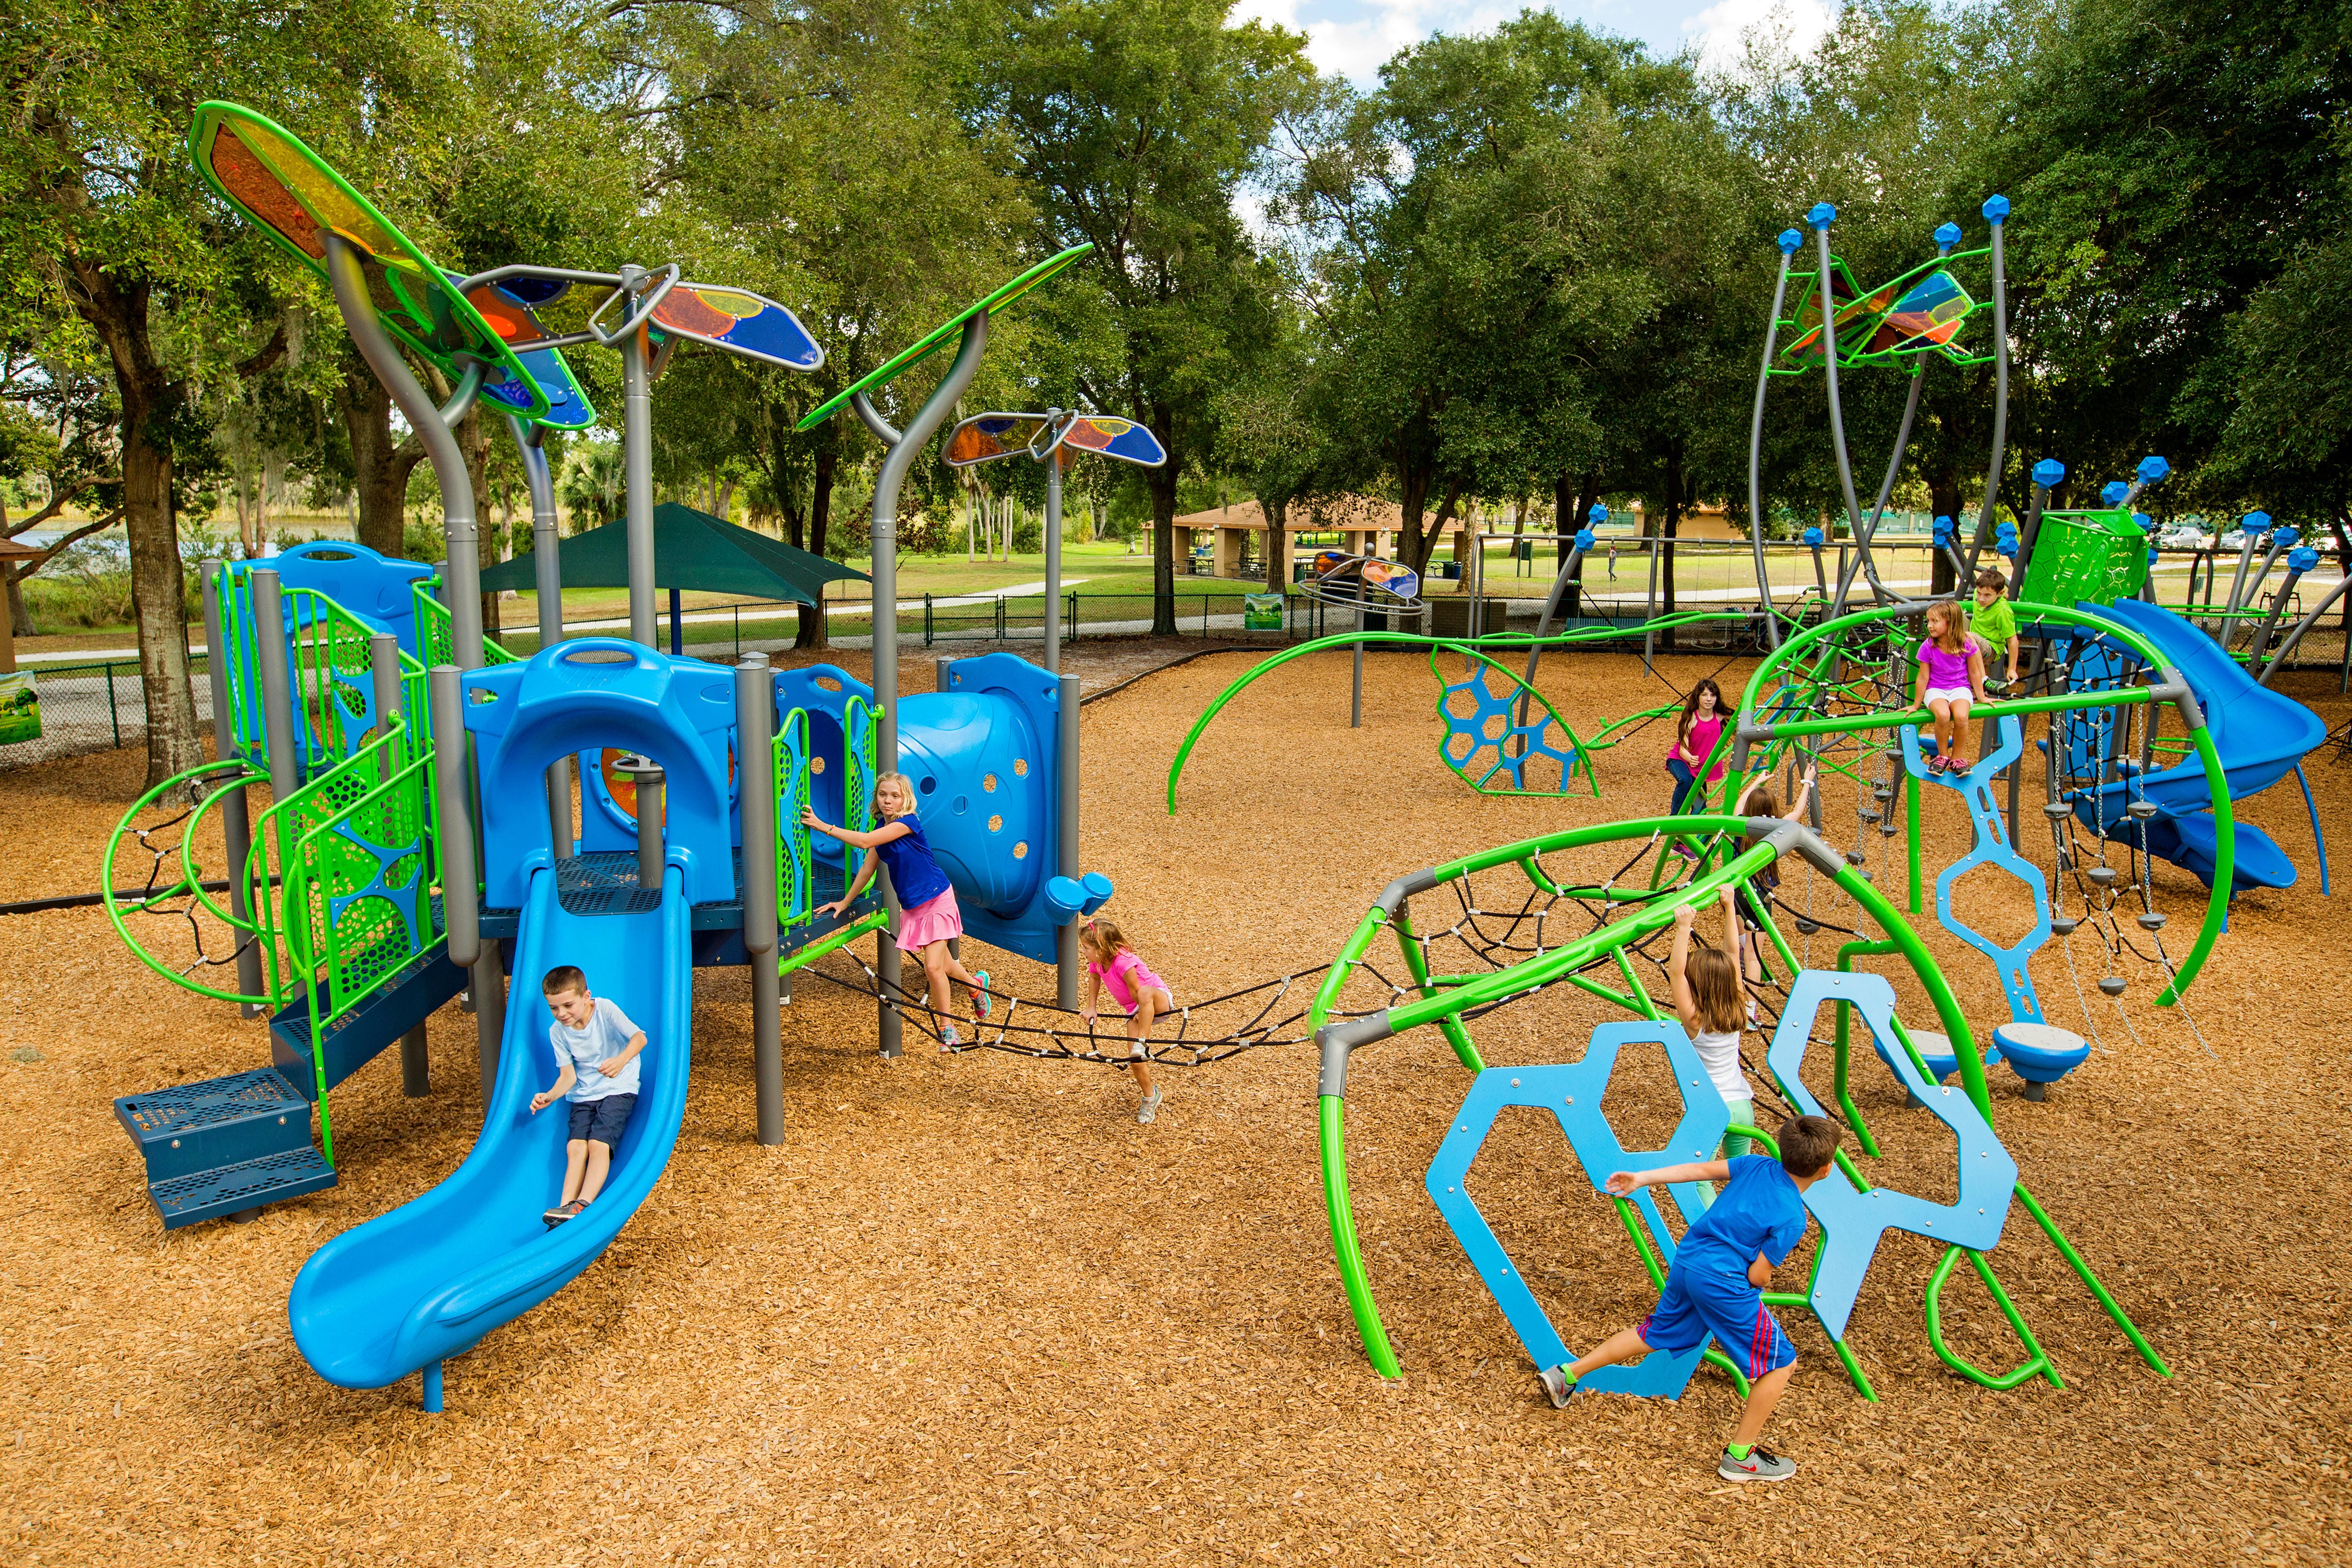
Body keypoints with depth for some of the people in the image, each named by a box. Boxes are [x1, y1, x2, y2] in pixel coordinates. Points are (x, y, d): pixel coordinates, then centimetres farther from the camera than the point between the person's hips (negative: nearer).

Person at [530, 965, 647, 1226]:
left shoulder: (605, 1009, -14)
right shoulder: (557, 1032, 0)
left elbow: (639, 1037, -28)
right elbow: (568, 1075, 0)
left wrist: (621, 1060, -49)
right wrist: (550, 1096, -21)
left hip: (618, 1089, -4)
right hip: (583, 1095, 4)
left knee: (599, 1143, -23)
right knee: (575, 1146, -17)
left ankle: (583, 1205, -32)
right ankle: (566, 1208, -27)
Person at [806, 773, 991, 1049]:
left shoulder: (909, 822, -20)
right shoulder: (883, 827, 4)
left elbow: (865, 841, -31)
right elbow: (868, 868, 12)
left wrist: (824, 827, -29)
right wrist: (845, 902, 12)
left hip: (936, 901, -8)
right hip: (912, 906, 8)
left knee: (933, 967, -11)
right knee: (941, 964, 17)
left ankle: (947, 1029, 6)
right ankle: (975, 984, 46)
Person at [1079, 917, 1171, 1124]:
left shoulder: (1124, 962, -32)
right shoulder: (1097, 962, -8)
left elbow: (1137, 992, -23)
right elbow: (1094, 978, 16)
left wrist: (1142, 1012, -10)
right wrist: (1091, 1007, 16)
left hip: (1160, 1001, -7)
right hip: (1136, 1010, 7)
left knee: (1145, 993, -44)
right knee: (1135, 1060, -4)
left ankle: (1143, 1044, -38)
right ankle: (1150, 1098, 19)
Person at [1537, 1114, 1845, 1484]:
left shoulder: (1758, 1165, 3)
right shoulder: (1791, 1219, -15)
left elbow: (1702, 1170, 8)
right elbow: (1758, 1276, -12)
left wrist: (1643, 1178, 14)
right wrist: (1766, 1273, 12)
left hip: (1687, 1261, 8)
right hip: (1724, 1283, -8)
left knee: (1654, 1335, 26)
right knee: (1781, 1364, 8)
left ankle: (1567, 1373, 28)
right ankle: (1740, 1456, 14)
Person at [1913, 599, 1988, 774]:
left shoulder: (1966, 643, -8)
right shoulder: (1927, 647, -10)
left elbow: (1974, 672, 5)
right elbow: (1923, 677, -2)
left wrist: (1981, 698, 11)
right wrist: (1917, 705, 4)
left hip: (1960, 688, 1)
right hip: (1935, 690, -1)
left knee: (1961, 716, -31)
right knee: (1943, 715, -34)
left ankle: (1957, 759, -8)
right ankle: (1942, 756, -10)